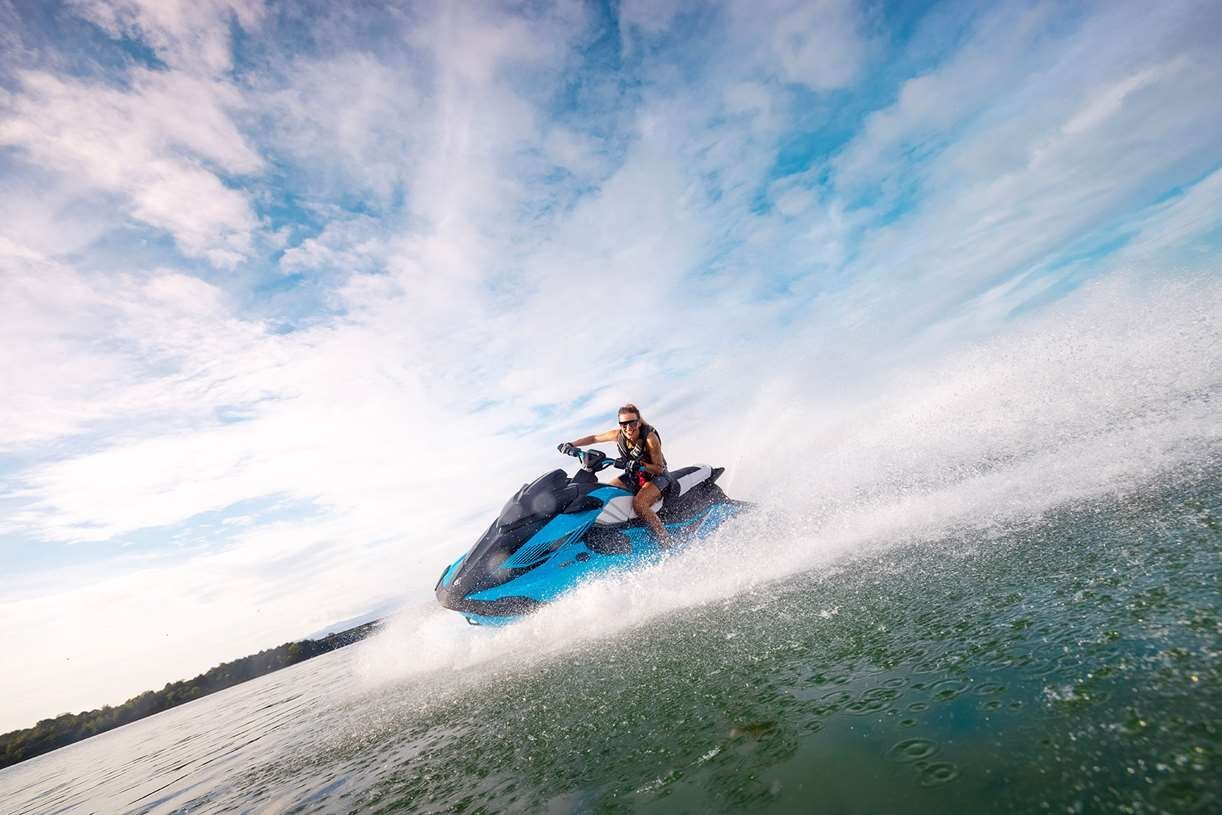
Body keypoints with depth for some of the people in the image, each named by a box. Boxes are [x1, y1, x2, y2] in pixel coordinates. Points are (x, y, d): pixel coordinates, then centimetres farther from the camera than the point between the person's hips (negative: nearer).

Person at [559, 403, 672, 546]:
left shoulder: (650, 437, -25)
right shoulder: (619, 434, -11)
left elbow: (659, 468, -21)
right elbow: (594, 438, 3)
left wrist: (640, 465, -39)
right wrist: (571, 444, -10)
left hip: (657, 477, -6)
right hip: (633, 476, 7)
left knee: (638, 503, -33)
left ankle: (667, 543, -26)